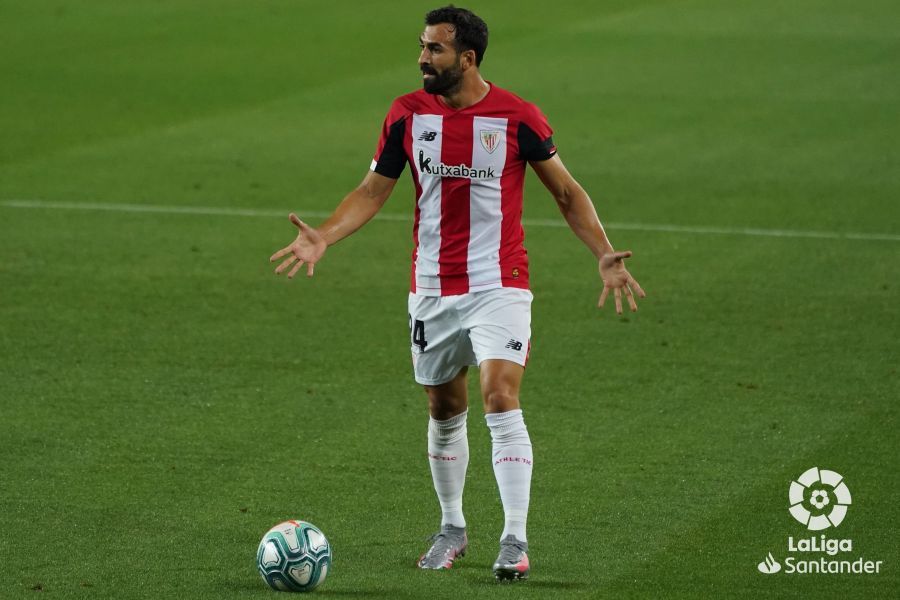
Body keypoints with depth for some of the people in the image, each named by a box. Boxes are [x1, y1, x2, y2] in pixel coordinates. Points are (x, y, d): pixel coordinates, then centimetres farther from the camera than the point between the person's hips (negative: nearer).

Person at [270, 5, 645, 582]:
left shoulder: (517, 117, -8)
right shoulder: (408, 114, 1)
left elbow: (566, 191, 2)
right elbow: (373, 190, 7)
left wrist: (606, 256, -9)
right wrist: (323, 237, -9)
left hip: (499, 285, -4)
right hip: (432, 290, 4)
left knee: (501, 399, -17)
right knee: (445, 412, 13)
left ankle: (515, 540, -15)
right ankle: (452, 529, 30)